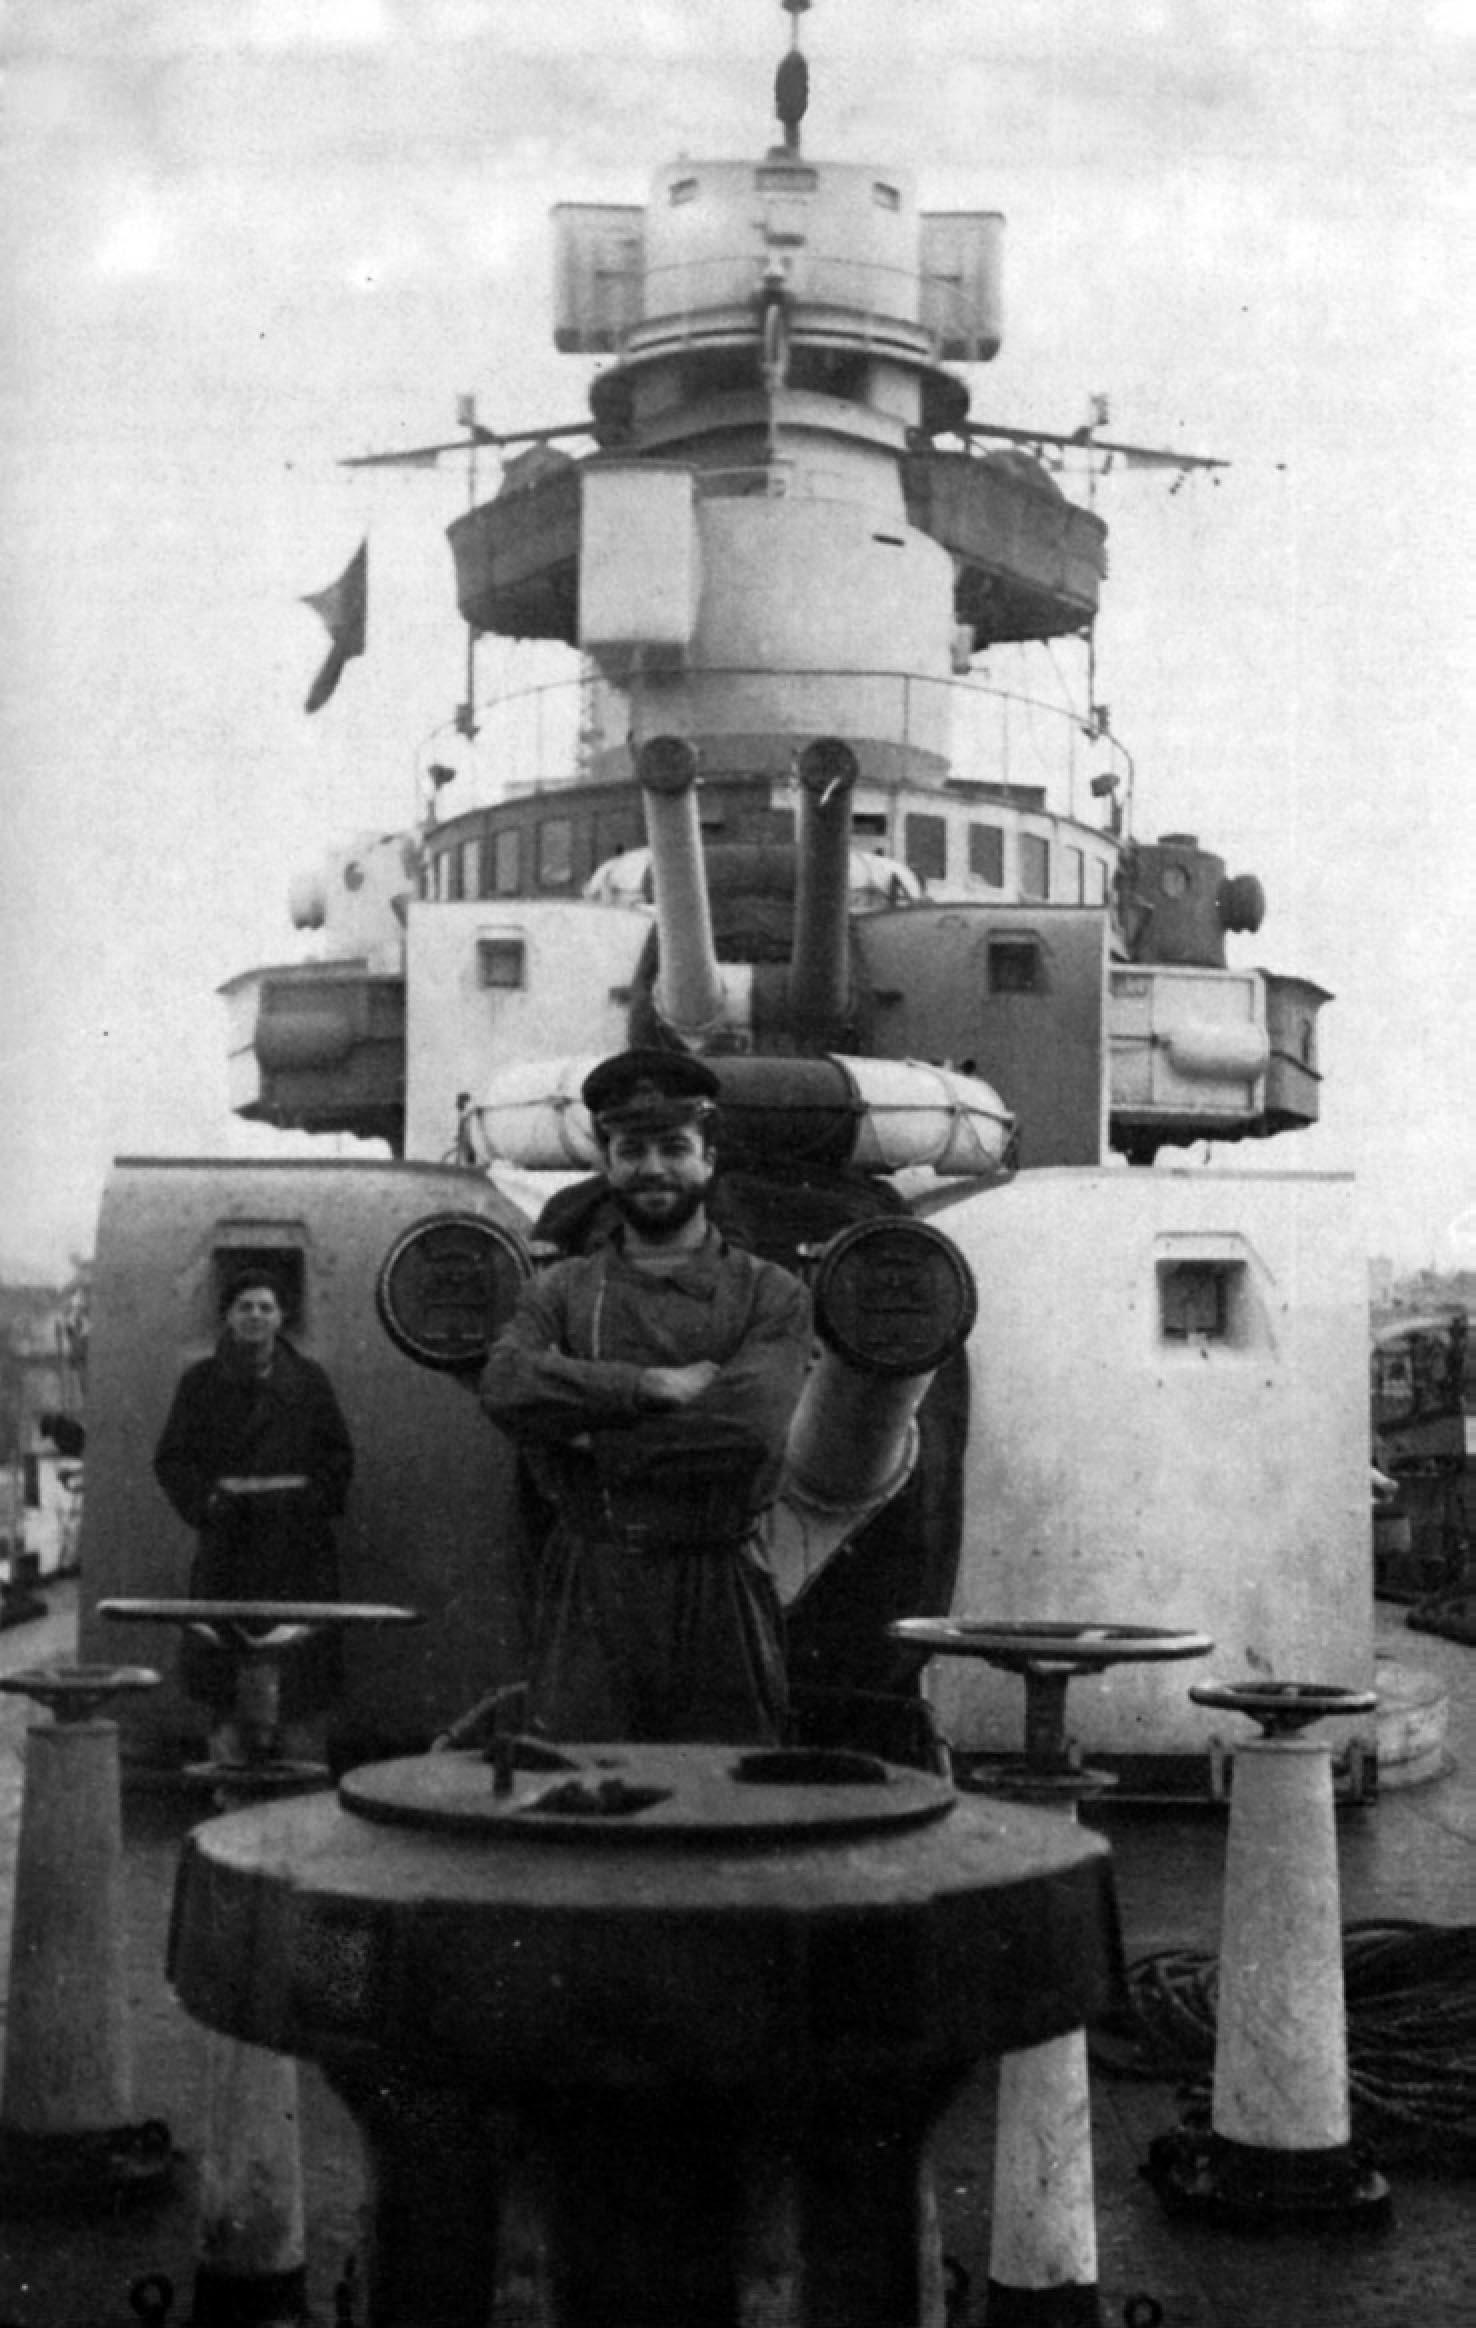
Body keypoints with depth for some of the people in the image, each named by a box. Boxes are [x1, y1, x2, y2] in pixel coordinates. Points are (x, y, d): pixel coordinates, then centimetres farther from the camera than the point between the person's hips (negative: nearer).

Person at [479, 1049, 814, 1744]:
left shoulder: (769, 1294, 5)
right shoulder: (559, 1290, 11)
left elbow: (748, 1428, -12)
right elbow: (506, 1386, -10)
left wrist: (590, 1440, -8)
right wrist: (654, 1385, -15)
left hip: (721, 1594, -1)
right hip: (584, 1589, 1)